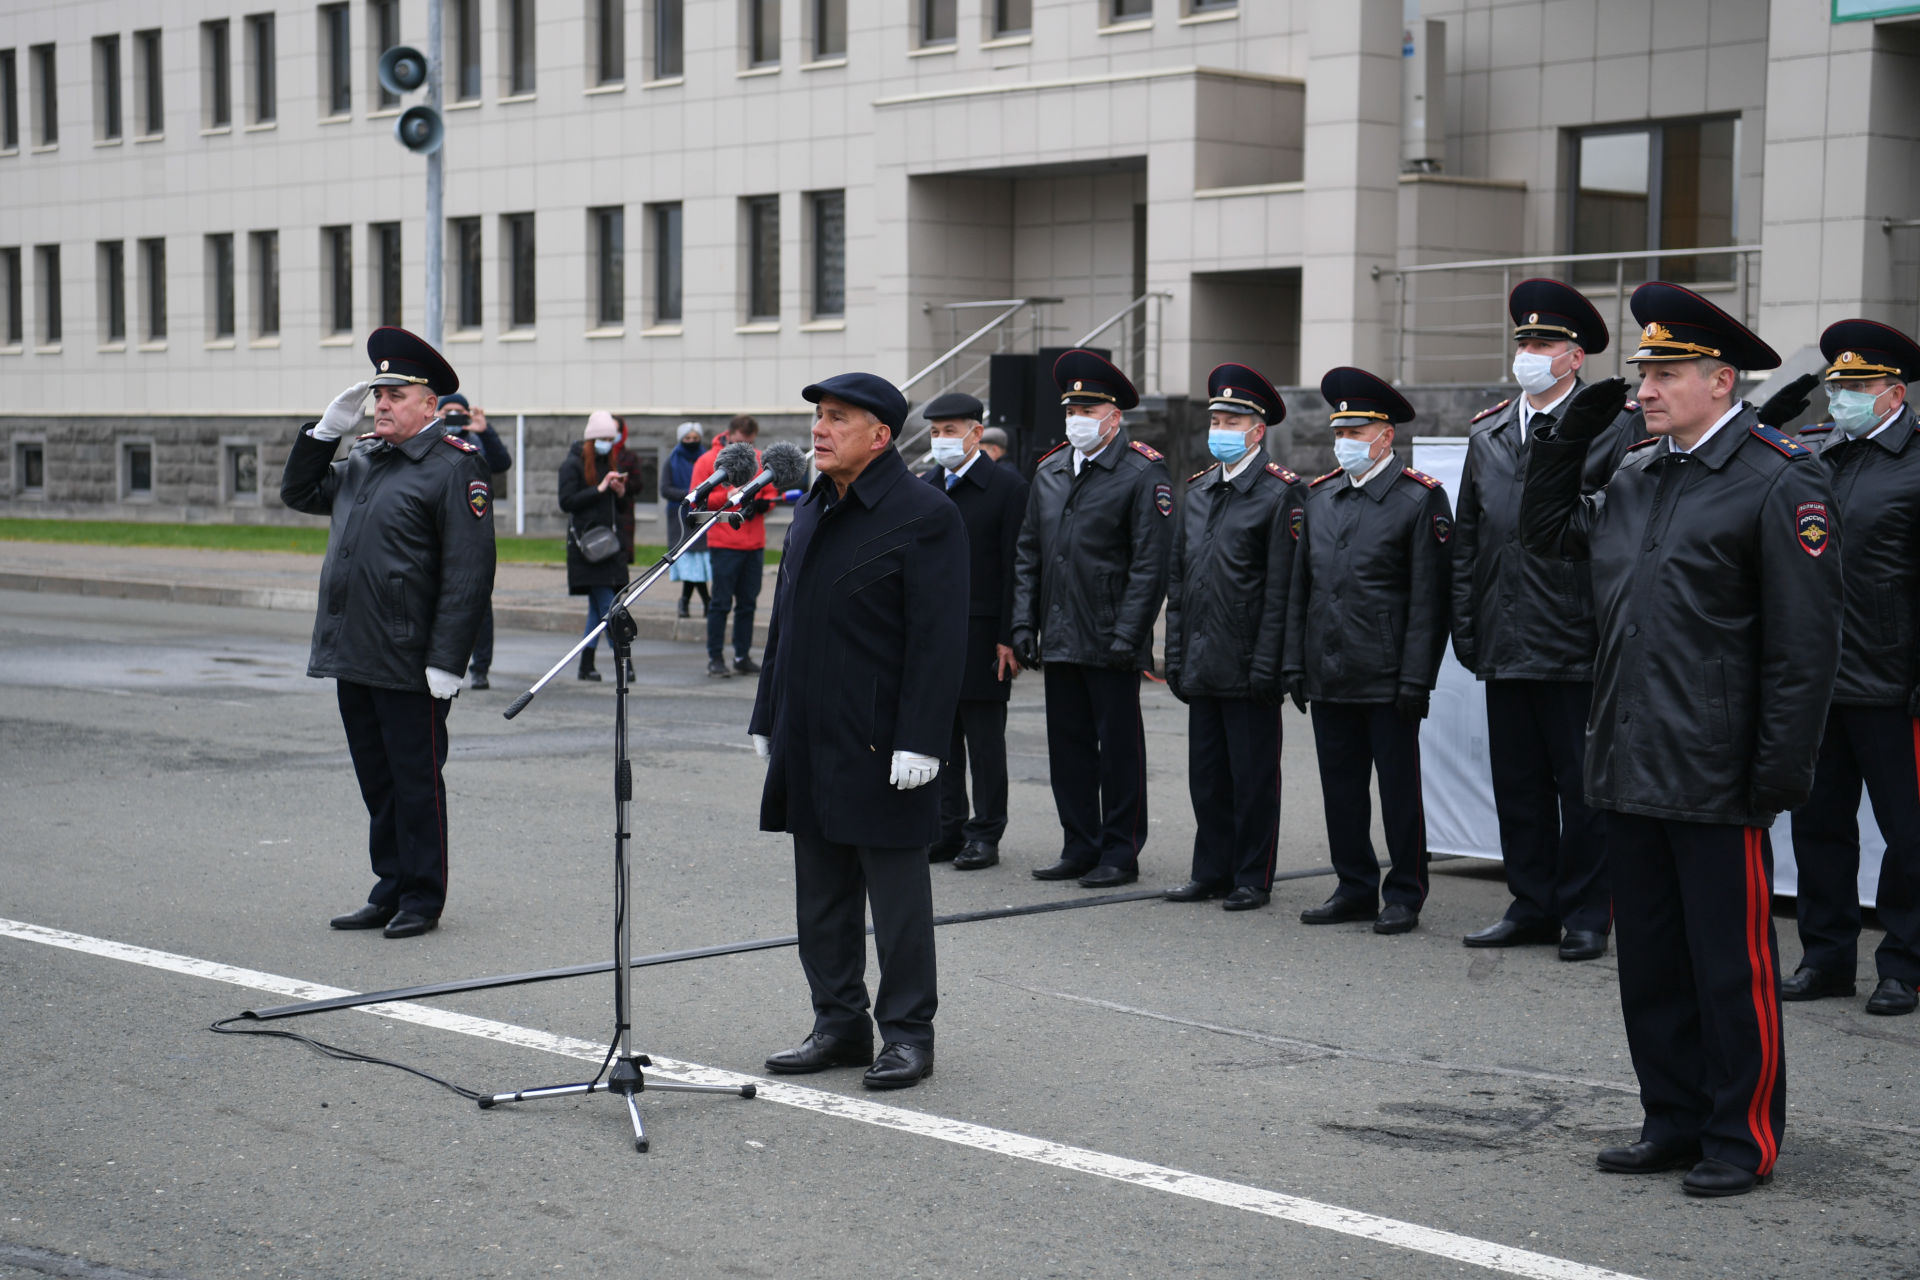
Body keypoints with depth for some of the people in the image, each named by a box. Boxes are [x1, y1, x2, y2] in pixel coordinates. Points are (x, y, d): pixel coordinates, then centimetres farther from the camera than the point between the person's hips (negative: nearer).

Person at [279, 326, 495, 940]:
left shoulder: (456, 465, -9)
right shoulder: (362, 458, 14)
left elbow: (469, 572, -14)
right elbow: (298, 493, 27)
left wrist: (446, 661, -18)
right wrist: (326, 430, 11)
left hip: (409, 664, -7)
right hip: (352, 658, 7)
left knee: (416, 783, 3)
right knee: (377, 782, 14)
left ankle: (422, 900, 13)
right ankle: (391, 891, 24)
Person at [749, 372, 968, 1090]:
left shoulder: (925, 518, -11)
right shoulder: (813, 509, 13)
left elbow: (938, 641, -15)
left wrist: (919, 742, -20)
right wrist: (768, 720, 16)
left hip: (881, 750, -8)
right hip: (810, 746, 8)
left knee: (897, 898, 2)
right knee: (821, 893, 14)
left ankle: (908, 1033, 12)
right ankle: (840, 1025, 24)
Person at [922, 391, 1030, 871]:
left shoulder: (1008, 487, -5)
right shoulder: (926, 487, 11)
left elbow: (1016, 569, -8)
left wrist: (1009, 638, -13)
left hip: (981, 637, -5)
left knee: (984, 740, 1)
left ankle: (985, 834, 9)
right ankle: (949, 829, 17)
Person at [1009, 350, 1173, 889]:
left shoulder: (1143, 472, -7)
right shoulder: (1049, 471, 12)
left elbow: (1150, 562, -11)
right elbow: (1028, 554, 15)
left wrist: (1126, 635, -16)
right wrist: (1024, 623, 7)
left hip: (1110, 642, -6)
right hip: (1059, 639, 6)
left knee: (1118, 747, 1)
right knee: (1068, 744, 10)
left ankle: (1119, 854, 9)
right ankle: (1080, 848, 20)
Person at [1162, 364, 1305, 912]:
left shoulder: (1283, 493, -7)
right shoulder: (1197, 490, 14)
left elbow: (1282, 588, -11)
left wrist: (1266, 664, -15)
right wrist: (1176, 655, 11)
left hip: (1248, 665, -6)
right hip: (1202, 663, 6)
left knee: (1253, 776, 2)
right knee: (1206, 774, 11)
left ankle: (1252, 879, 10)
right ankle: (1211, 871, 21)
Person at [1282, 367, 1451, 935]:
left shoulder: (1421, 499, -5)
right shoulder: (1320, 496, 12)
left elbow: (1428, 597, -9)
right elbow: (1300, 586, 15)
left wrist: (1416, 677, -13)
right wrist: (1294, 663, 10)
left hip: (1386, 677, -5)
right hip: (1328, 675, 6)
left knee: (1399, 787, 3)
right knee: (1341, 787, 10)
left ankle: (1405, 894, 12)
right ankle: (1355, 888, 21)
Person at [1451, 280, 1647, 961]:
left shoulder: (1616, 425, -3)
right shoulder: (1487, 433, 14)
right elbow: (1466, 537, 18)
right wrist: (1465, 624, 12)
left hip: (1577, 648, -5)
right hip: (1503, 645, 6)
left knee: (1583, 788, 2)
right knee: (1517, 784, 10)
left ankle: (1585, 915, 12)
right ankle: (1532, 907, 20)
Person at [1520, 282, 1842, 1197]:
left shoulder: (1780, 482, -9)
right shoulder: (1635, 477, 13)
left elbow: (1804, 642, -12)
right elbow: (1546, 532, 28)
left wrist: (1781, 769, -16)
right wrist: (1564, 439, 14)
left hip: (1716, 779, -7)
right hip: (1629, 771, 7)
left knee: (1731, 966, 2)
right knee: (1650, 962, 13)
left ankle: (1744, 1139, 13)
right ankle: (1675, 1122, 25)